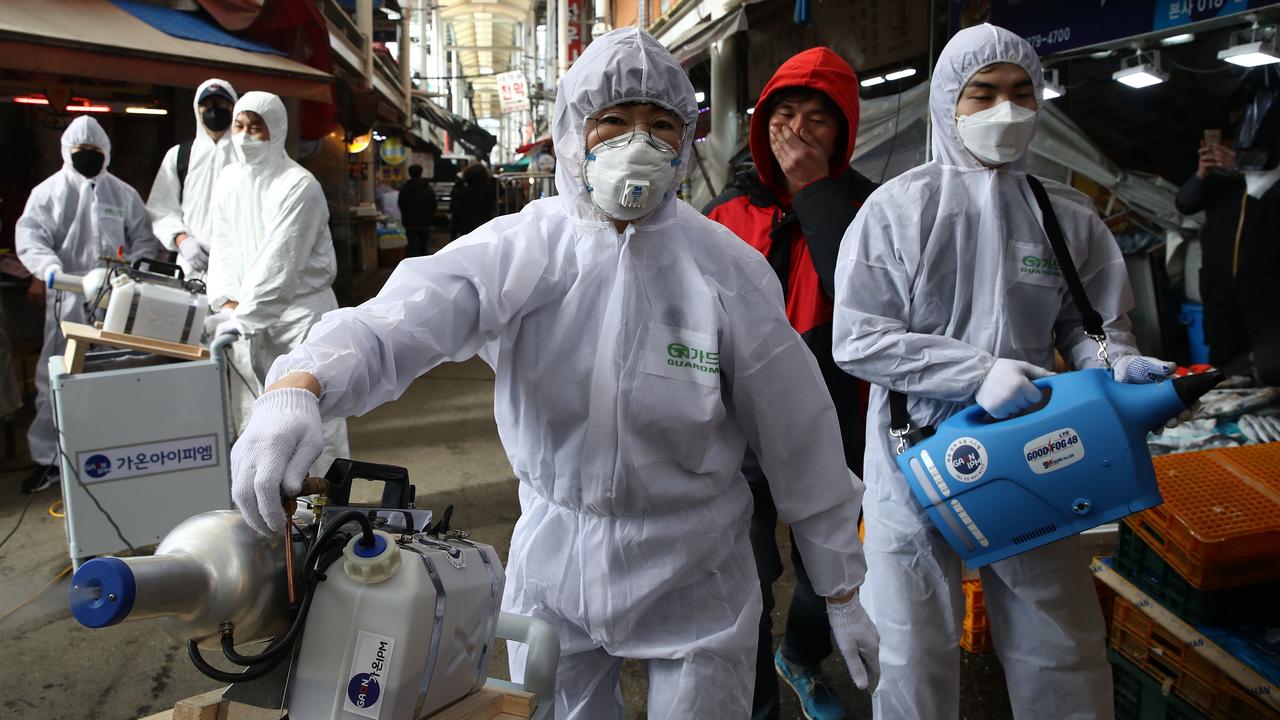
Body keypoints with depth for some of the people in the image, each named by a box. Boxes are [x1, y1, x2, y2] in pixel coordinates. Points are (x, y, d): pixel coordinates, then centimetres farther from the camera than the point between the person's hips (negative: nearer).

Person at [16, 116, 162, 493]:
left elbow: (144, 237, 11)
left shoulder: (123, 193, 9)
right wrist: (51, 267, -24)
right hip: (67, 300, -1)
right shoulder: (48, 192, 5)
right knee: (55, 380, 2)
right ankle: (47, 458, 13)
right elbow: (29, 236, -5)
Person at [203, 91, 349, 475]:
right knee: (252, 420, 10)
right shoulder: (229, 180, 8)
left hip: (300, 310, -6)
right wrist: (227, 302, -6)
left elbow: (279, 261, -18)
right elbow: (223, 248, 9)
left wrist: (243, 317, -19)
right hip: (248, 317, 6)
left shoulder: (299, 185, -13)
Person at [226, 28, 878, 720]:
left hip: (691, 577, -1)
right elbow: (406, 313, -26)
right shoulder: (521, 247, -9)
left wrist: (843, 592, 0)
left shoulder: (728, 269, -11)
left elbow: (801, 439, -6)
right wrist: (298, 385, -47)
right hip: (551, 562, 2)